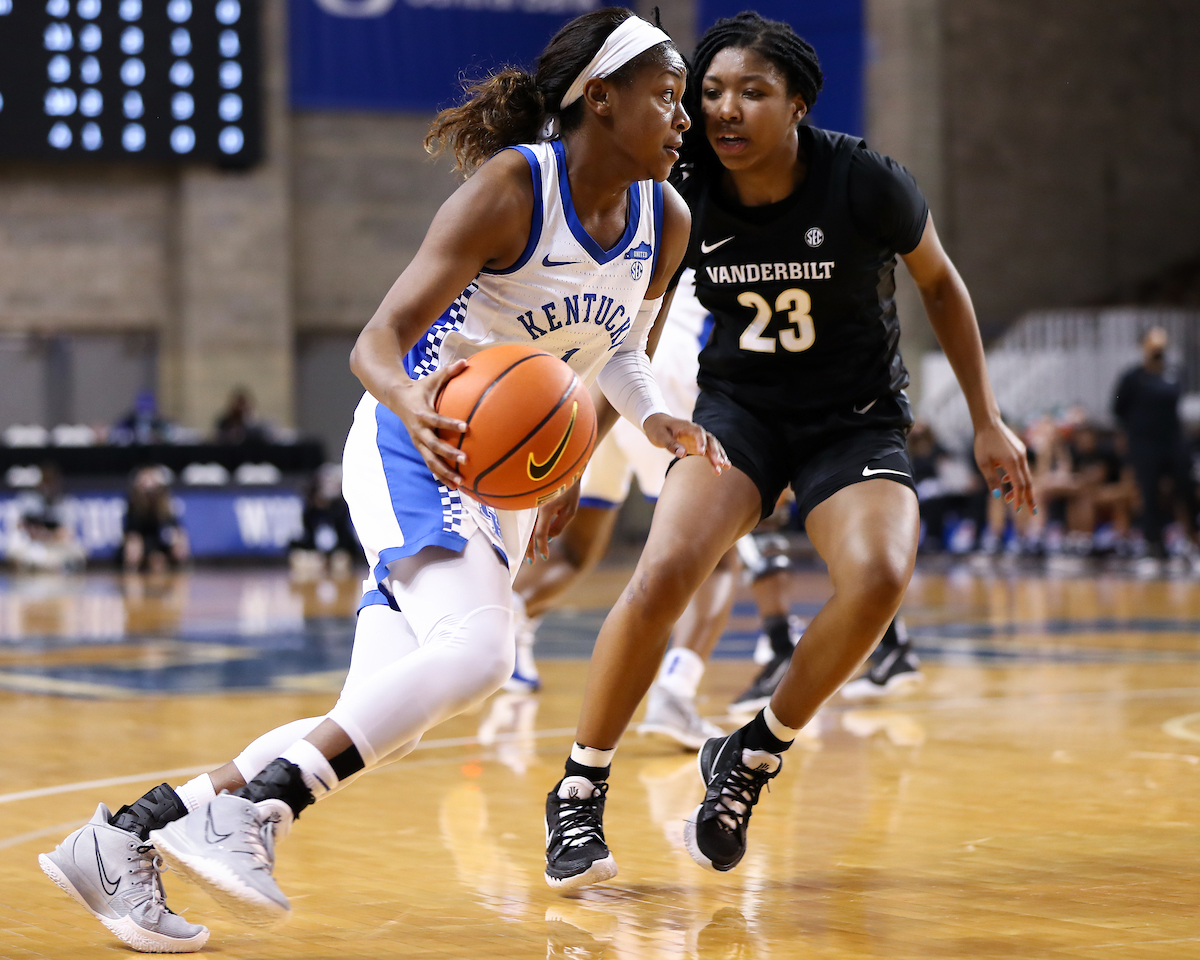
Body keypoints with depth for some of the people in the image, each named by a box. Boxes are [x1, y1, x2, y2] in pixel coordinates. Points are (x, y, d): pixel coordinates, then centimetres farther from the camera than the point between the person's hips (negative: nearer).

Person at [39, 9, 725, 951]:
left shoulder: (665, 221, 3)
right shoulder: (511, 187, -18)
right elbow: (379, 340, -23)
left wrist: (658, 419, 1)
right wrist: (411, 401, -45)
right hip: (416, 444, -7)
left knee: (381, 722, -3)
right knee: (474, 651, -33)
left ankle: (129, 836, 1)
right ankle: (249, 812, -30)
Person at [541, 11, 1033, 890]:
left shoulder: (865, 184, -17)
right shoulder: (685, 200, -12)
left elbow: (940, 283, 1)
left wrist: (987, 420, 3)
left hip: (856, 417, -1)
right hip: (740, 408, 1)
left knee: (879, 575, -30)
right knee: (664, 572, -25)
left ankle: (753, 756, -7)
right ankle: (579, 794, -7)